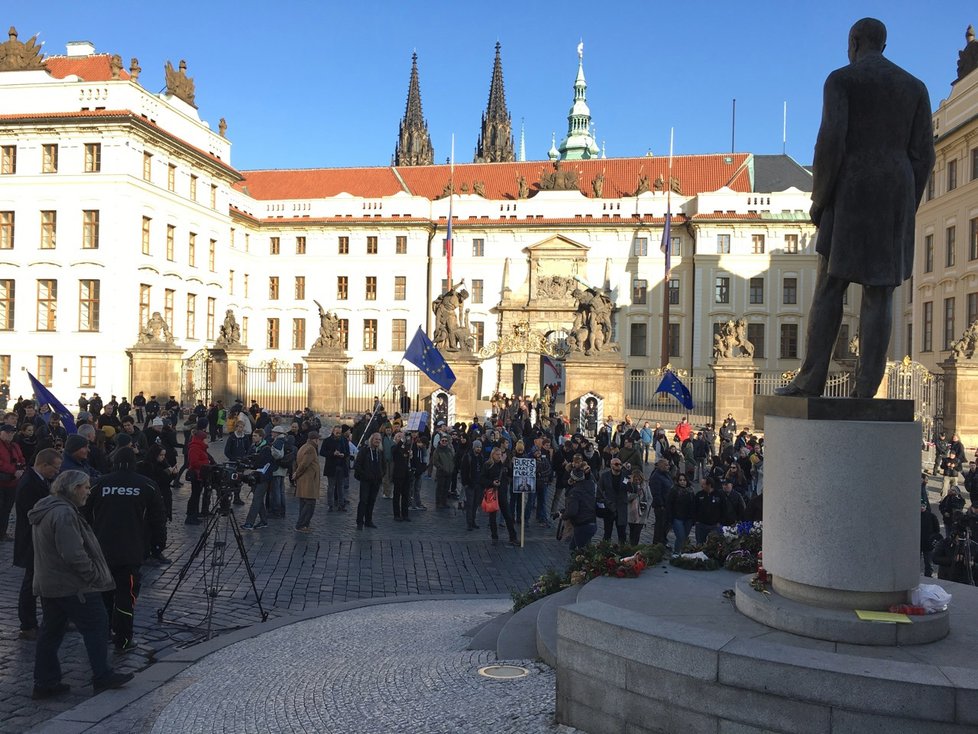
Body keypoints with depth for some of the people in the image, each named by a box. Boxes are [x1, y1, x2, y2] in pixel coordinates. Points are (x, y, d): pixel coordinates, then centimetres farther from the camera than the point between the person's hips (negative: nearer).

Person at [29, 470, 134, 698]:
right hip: (72, 586, -10)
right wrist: (95, 576, -15)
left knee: (50, 632, 14)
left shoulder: (45, 509, 12)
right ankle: (102, 677, 9)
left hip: (48, 584, 10)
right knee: (97, 626, 1)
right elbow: (74, 555, -27)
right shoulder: (64, 513, -22)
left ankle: (44, 684, 20)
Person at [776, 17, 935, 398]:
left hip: (852, 194, -4)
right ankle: (865, 388, -6)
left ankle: (811, 379, -6)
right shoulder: (915, 87, 15)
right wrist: (906, 210, 14)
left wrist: (818, 199, -5)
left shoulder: (840, 79, 1)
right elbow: (923, 154, 8)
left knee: (829, 288, 0)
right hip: (897, 196, 4)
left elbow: (831, 142, -12)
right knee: (879, 293, 0)